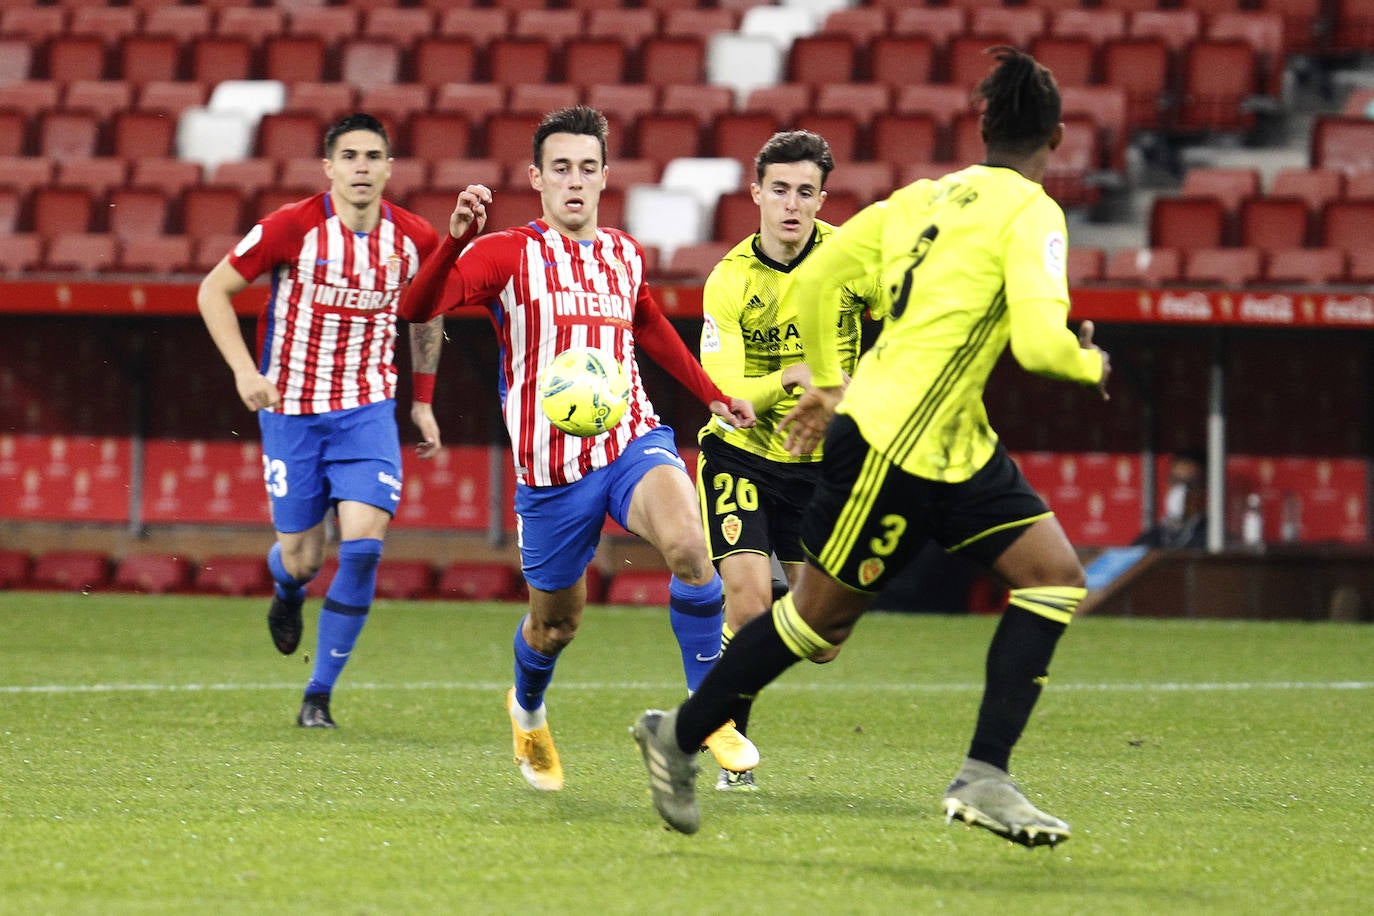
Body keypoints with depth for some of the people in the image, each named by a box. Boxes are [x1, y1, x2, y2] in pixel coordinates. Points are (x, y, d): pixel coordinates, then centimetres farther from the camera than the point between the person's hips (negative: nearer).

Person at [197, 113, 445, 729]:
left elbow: (427, 313, 17)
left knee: (363, 540, -16)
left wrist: (423, 401, 16)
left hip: (368, 411, 2)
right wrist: (244, 371, -16)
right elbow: (214, 290, -5)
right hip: (290, 408, -2)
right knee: (301, 558, 2)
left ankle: (320, 694, -3)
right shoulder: (292, 227, -14)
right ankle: (287, 591, 45)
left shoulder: (416, 239, -4)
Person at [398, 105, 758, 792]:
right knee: (556, 623, 11)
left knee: (689, 547, -28)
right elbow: (416, 308, -22)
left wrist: (712, 396, 34)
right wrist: (455, 240, -38)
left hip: (634, 443, 2)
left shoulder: (625, 255, 11)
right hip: (551, 470, -2)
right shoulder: (508, 254, -6)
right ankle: (527, 710, 47)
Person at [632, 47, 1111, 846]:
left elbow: (813, 283, 14)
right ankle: (678, 736, 23)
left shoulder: (922, 197, 10)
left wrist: (827, 382, 25)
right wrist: (1093, 366, -3)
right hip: (891, 444, -9)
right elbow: (1039, 342, -24)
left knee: (1056, 575, 1)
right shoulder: (1028, 212, -13)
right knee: (823, 614, 6)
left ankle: (985, 778, -3)